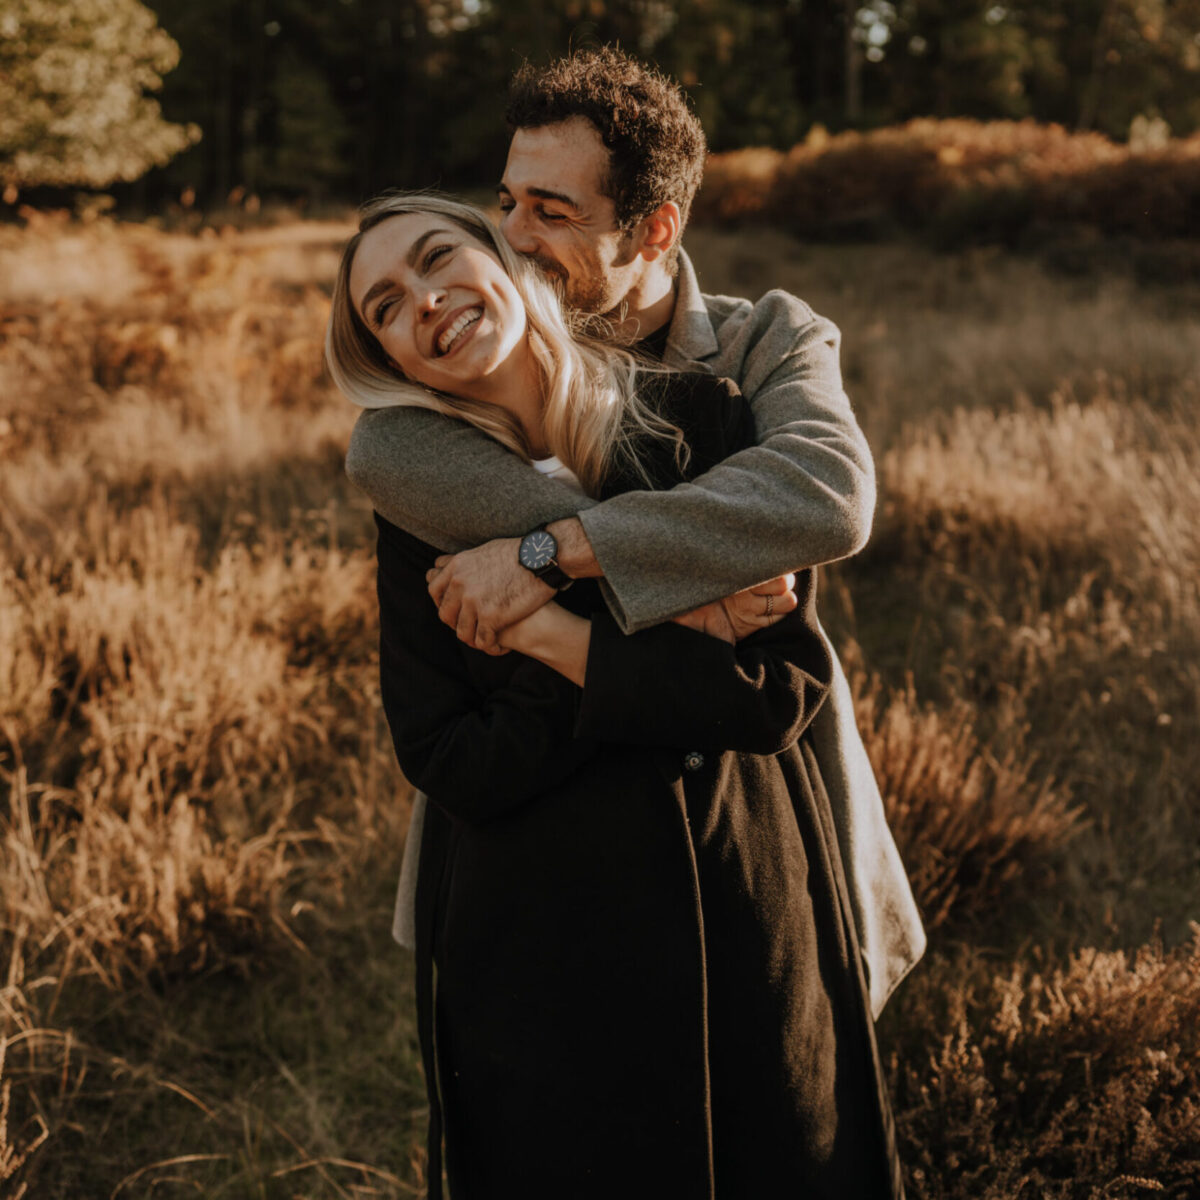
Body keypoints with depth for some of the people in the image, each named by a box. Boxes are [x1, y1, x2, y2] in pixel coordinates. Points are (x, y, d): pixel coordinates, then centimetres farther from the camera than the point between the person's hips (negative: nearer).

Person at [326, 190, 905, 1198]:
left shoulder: (704, 422, -7)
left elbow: (787, 685, -14)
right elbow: (452, 767, -12)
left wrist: (555, 639, -17)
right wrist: (673, 661, -18)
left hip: (744, 917, 0)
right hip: (537, 958, 0)